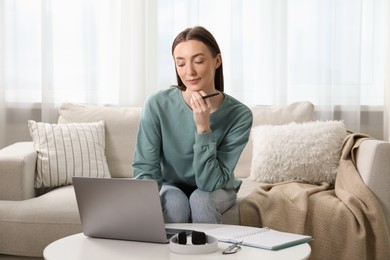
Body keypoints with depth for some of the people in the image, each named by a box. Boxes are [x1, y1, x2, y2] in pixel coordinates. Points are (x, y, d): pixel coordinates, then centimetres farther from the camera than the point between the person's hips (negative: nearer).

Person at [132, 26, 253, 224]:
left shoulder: (239, 114, -23)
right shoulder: (157, 105, -22)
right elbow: (145, 169, -19)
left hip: (216, 192, 0)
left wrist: (203, 128, -36)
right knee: (175, 202, -31)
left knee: (201, 199, -31)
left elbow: (210, 183, -25)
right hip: (171, 188, 0)